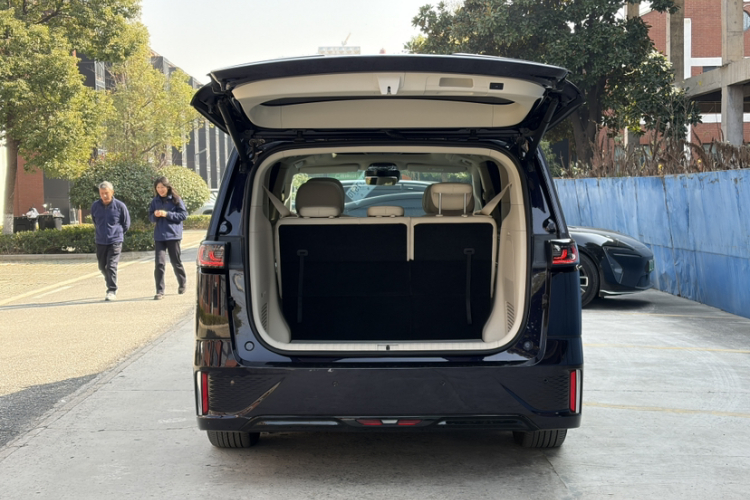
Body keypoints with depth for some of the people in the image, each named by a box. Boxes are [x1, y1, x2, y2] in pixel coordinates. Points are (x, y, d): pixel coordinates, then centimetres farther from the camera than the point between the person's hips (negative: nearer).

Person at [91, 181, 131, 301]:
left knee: (111, 266, -12)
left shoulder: (120, 206, -8)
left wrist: (117, 233, 8)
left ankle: (112, 291, -6)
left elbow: (126, 224, 4)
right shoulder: (95, 206, 0)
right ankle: (111, 286, 32)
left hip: (115, 241, -4)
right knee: (102, 267, 12)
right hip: (100, 241, 4)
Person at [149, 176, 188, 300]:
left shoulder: (176, 199, -3)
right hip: (159, 236, 2)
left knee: (175, 262, 9)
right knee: (159, 263, -7)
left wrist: (167, 214, -15)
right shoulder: (155, 201, 7)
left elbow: (184, 214, -6)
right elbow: (150, 217, 14)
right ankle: (160, 291, -4)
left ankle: (182, 283, 35)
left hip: (173, 235, -2)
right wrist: (155, 215, -9)